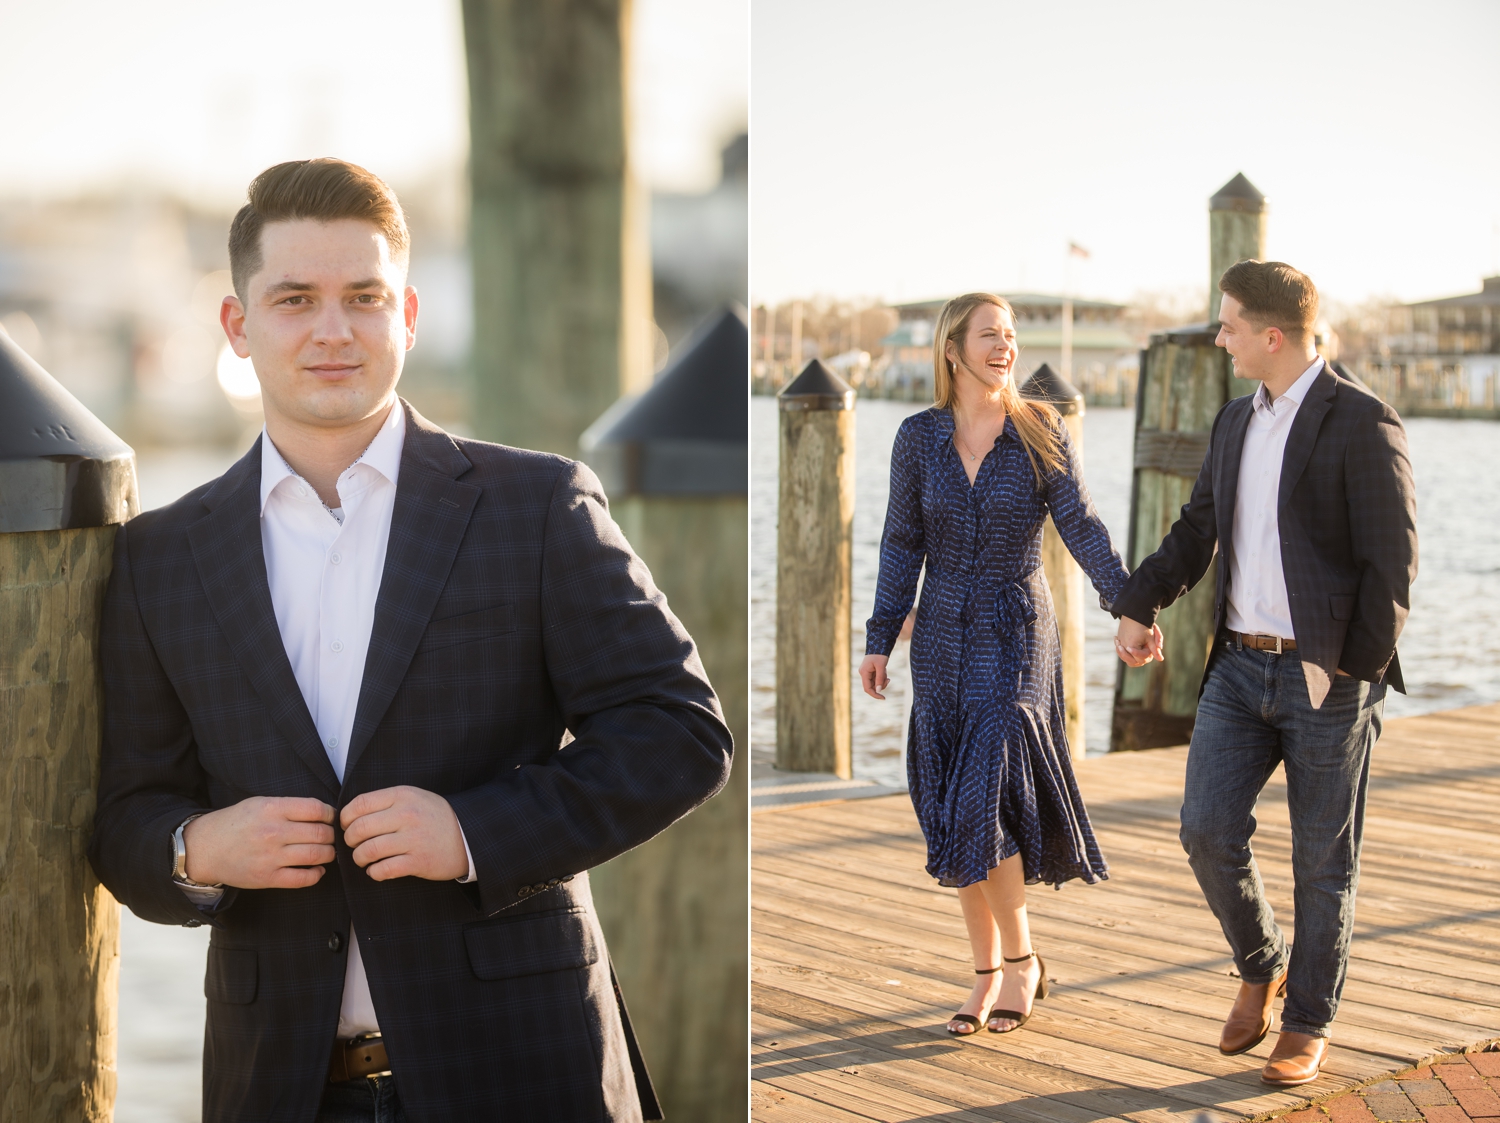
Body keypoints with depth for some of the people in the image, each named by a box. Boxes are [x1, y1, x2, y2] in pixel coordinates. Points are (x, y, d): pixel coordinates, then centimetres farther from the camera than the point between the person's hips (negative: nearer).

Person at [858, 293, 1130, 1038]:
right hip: (943, 636, 3)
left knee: (983, 800, -14)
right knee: (954, 813, 5)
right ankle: (989, 974, 18)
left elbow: (1081, 527, -11)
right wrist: (879, 640, 1)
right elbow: (902, 544, 5)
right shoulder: (919, 437, 0)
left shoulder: (1041, 432, -5)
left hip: (1017, 633, -3)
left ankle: (1020, 960, 6)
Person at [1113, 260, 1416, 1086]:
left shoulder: (1363, 424, -12)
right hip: (1242, 666, 6)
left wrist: (1358, 674, -15)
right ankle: (1261, 967, 22)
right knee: (1207, 828, -4)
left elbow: (1392, 563, -13)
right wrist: (1138, 605, 2)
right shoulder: (1236, 421, 11)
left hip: (1328, 677, -6)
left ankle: (1308, 1026, 21)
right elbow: (1198, 530, 16)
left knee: (1322, 859, 5)